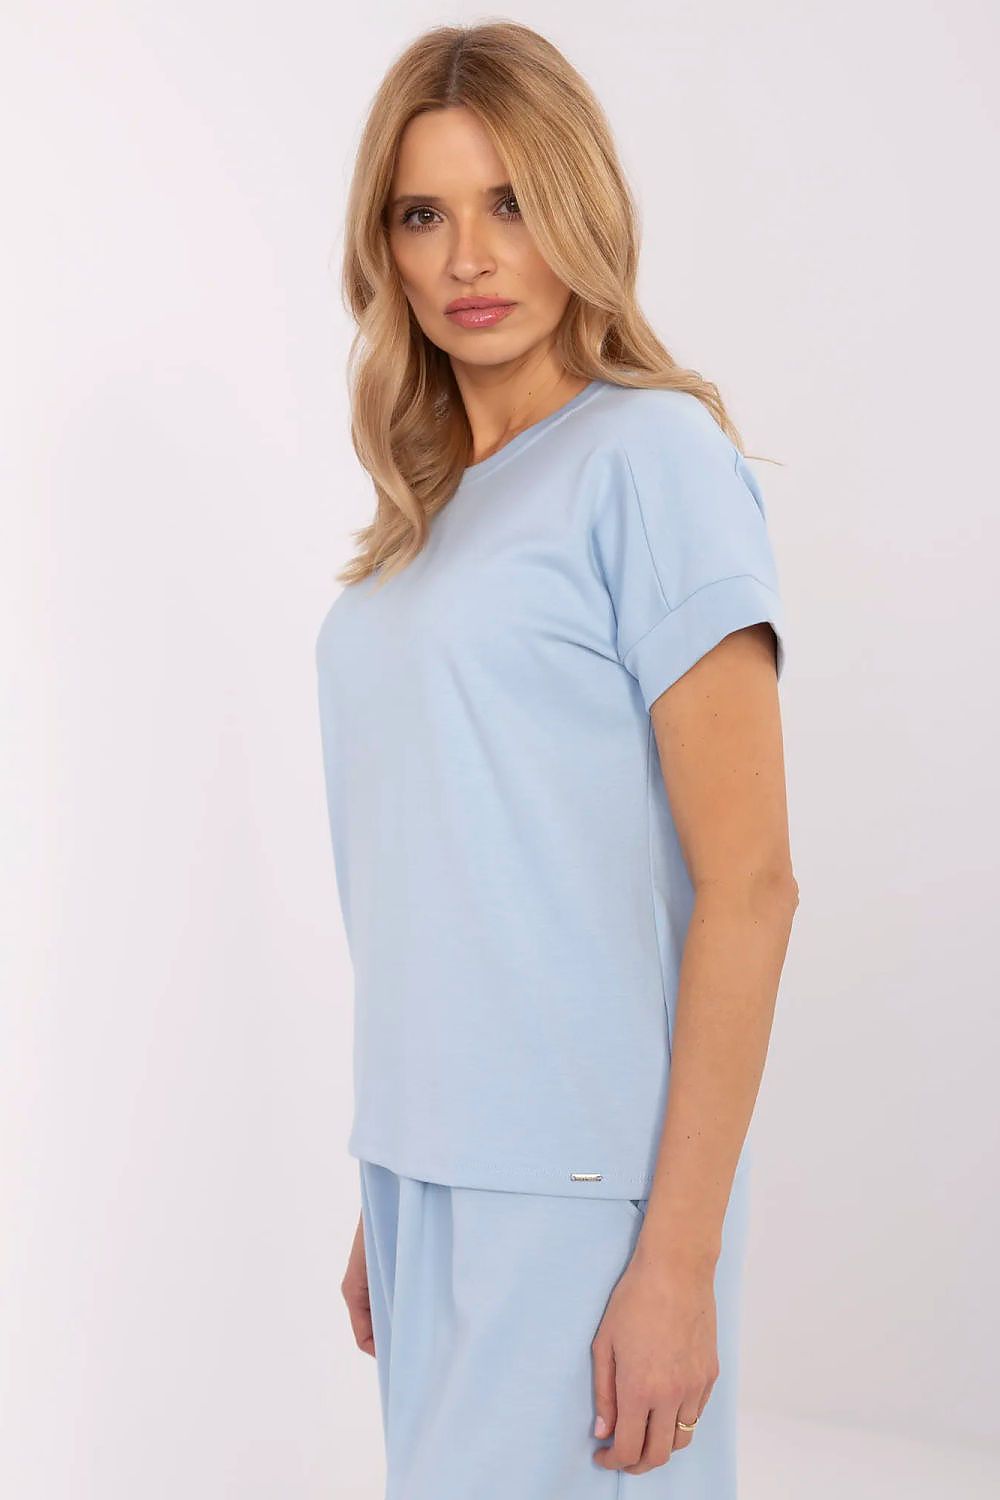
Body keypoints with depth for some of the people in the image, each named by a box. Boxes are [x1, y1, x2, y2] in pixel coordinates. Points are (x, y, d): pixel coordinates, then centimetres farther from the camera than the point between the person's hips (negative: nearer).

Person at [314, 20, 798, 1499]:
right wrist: (383, 1202, 14)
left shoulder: (651, 452, -9)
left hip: (581, 1180, -6)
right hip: (429, 1163, 7)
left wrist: (679, 1261, -16)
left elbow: (748, 886, -14)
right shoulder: (430, 507, 12)